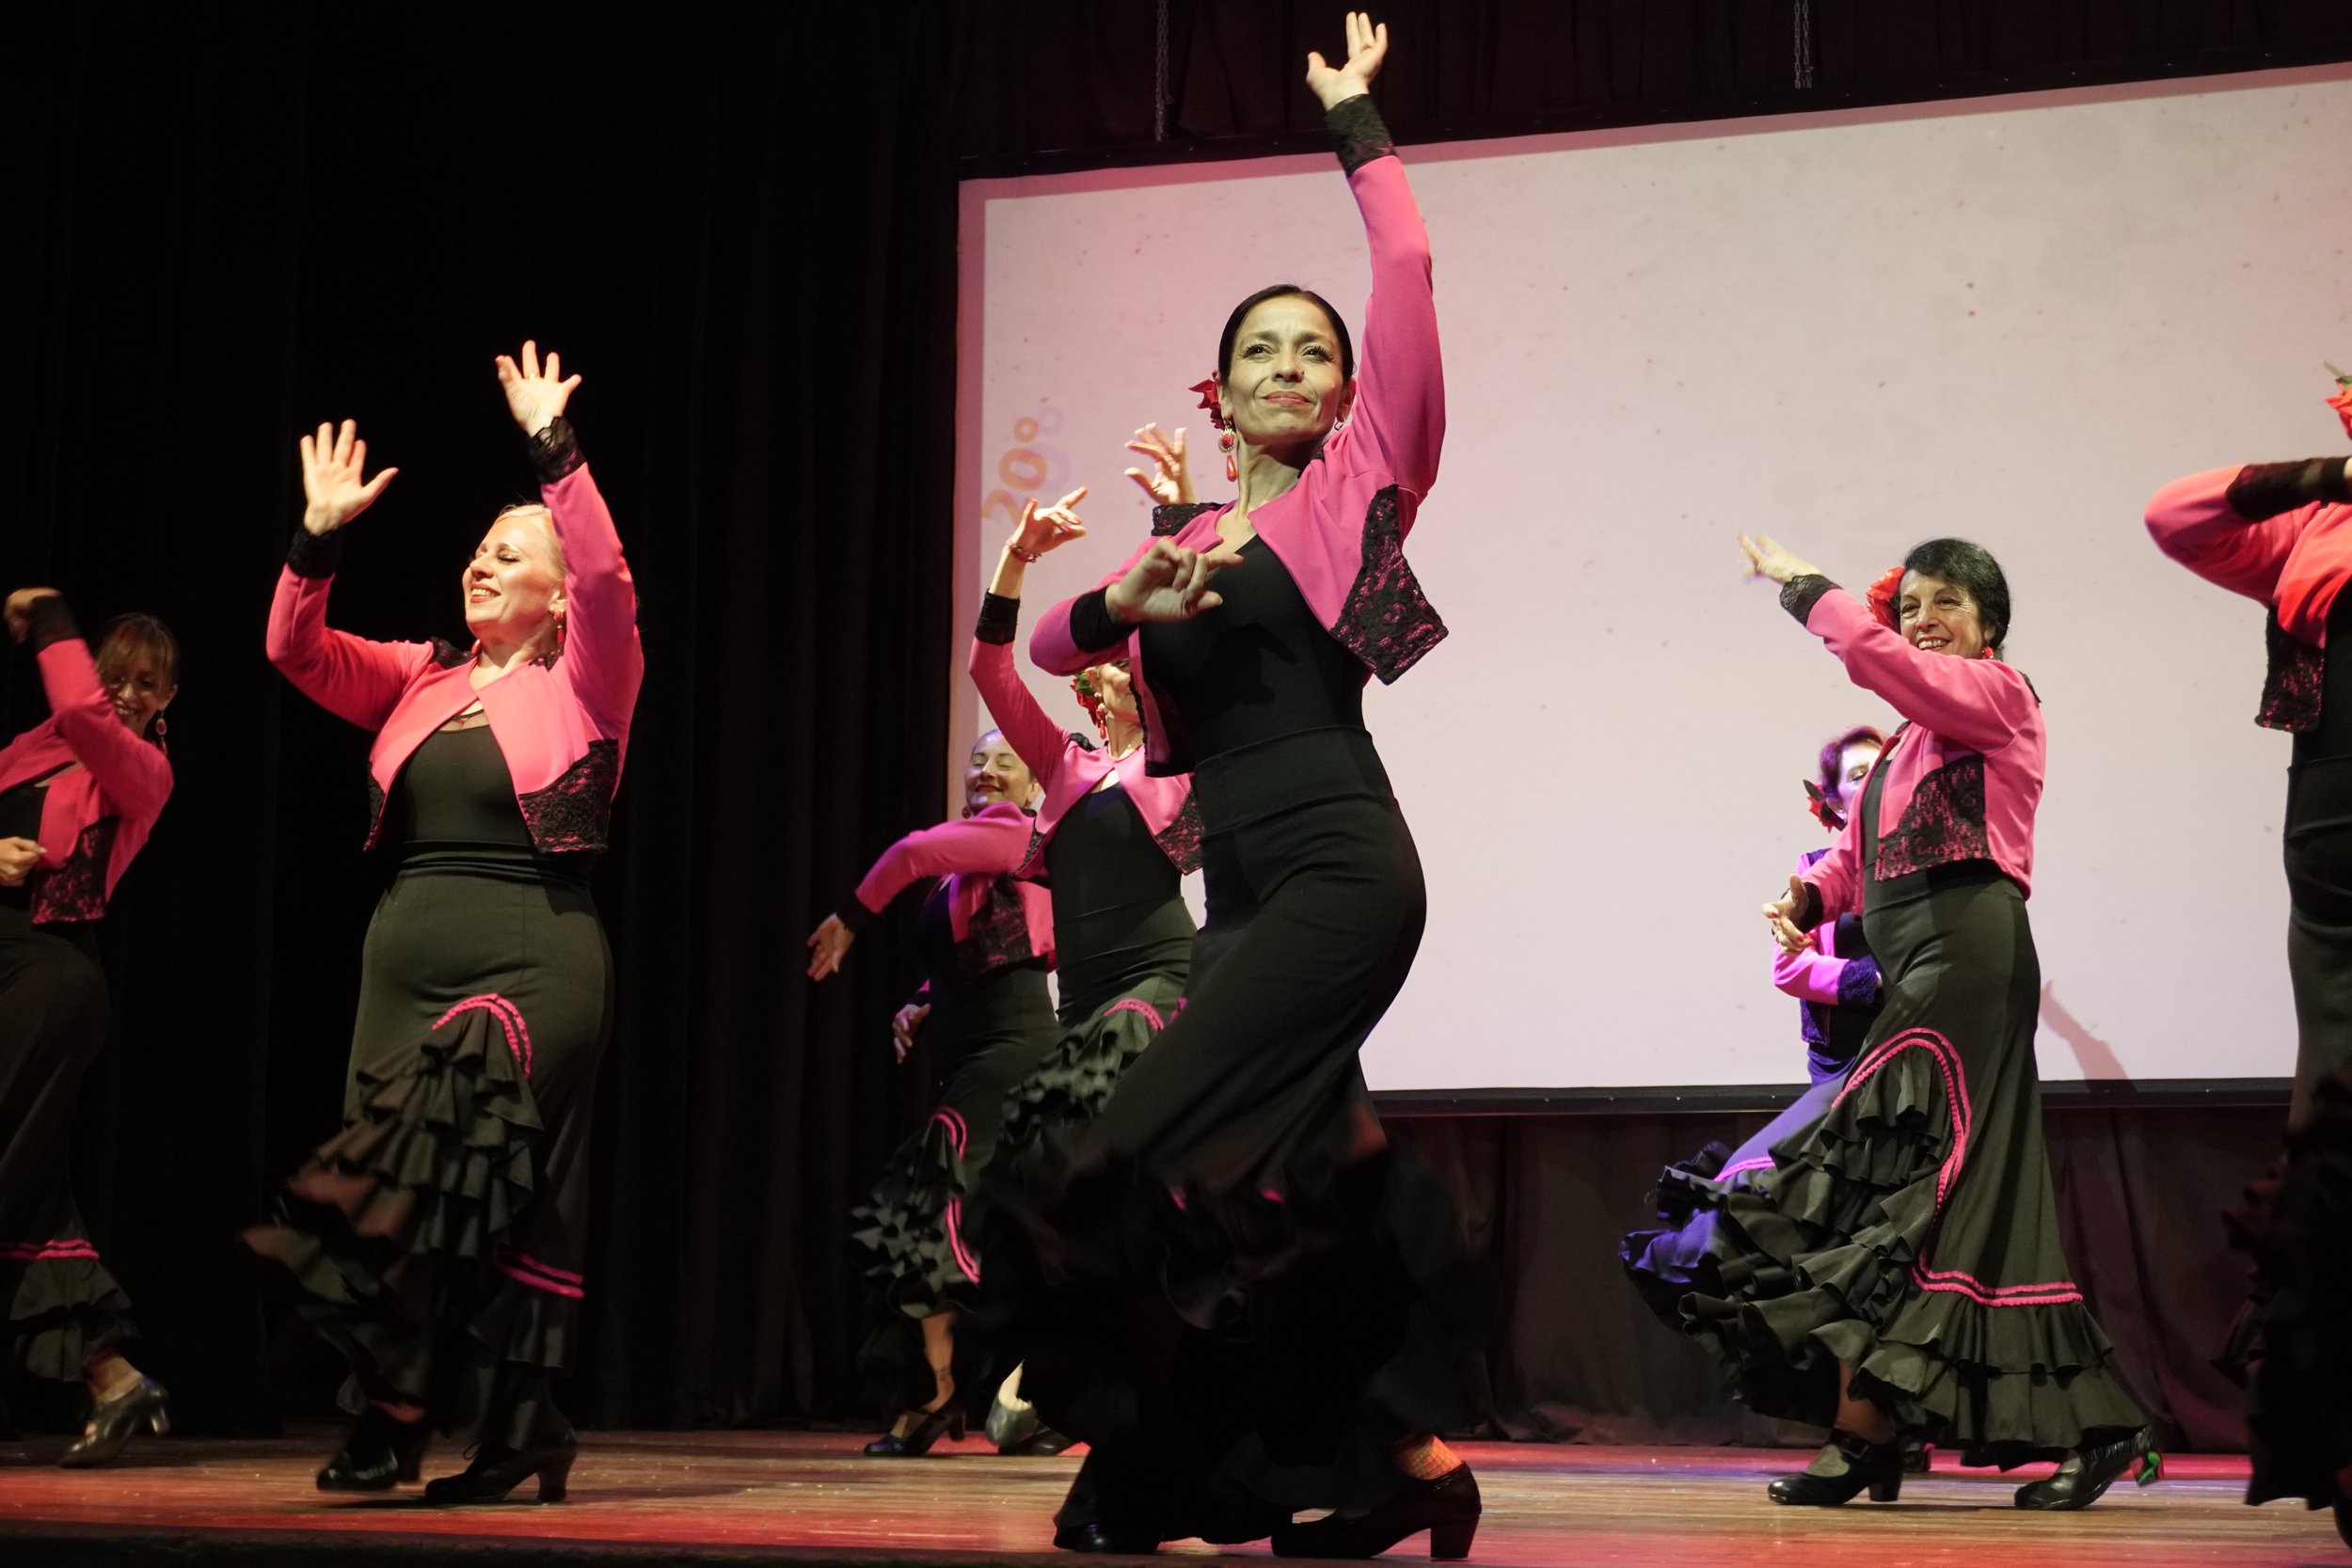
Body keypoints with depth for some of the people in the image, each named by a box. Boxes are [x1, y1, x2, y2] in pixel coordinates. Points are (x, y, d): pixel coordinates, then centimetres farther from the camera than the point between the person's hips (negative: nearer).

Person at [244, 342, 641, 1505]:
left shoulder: (581, 684, 0)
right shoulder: (422, 679, 15)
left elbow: (609, 582, -17)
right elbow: (298, 652, 8)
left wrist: (553, 449, -21)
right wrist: (319, 537, -4)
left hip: (532, 964, -6)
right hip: (406, 961, 6)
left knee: (459, 1182, -15)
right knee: (422, 1200, 3)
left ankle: (404, 1405, -5)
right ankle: (515, 1431, 11)